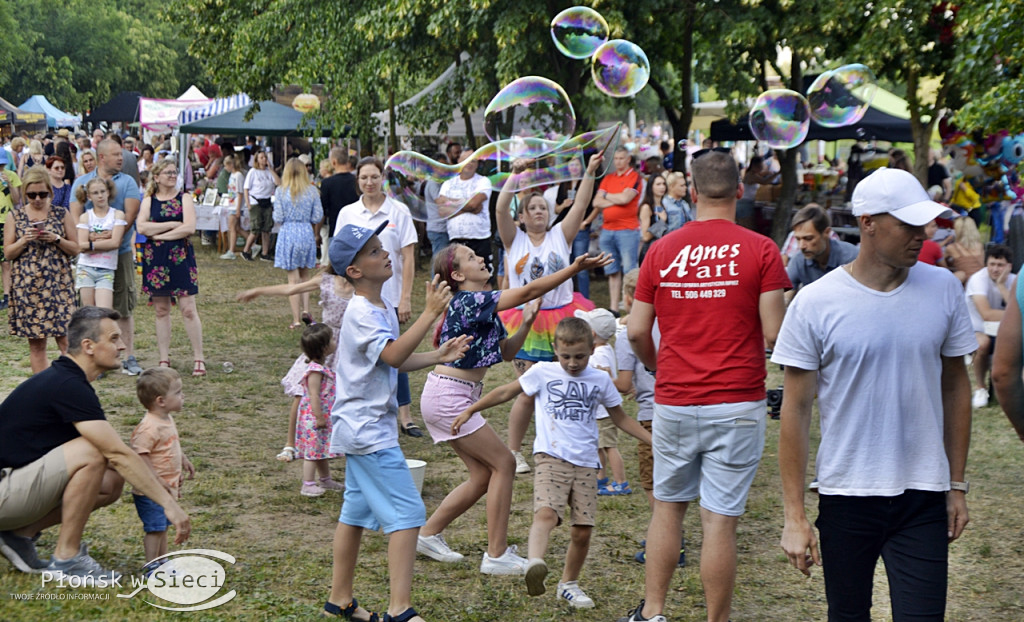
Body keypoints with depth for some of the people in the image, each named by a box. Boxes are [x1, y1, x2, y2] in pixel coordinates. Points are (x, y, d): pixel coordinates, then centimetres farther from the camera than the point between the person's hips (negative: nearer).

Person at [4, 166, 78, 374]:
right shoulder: (14, 216, 6)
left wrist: (56, 239, -12)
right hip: (26, 285, 1)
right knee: (35, 343, 4)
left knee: (65, 338, -8)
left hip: (58, 284, -1)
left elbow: (75, 249, 6)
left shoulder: (62, 214, 5)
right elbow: (7, 253, 5)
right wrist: (24, 240, -13)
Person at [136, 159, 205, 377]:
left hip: (180, 256, -2)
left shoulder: (184, 198, 4)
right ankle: (164, 360, 12)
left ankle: (198, 358, -1)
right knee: (161, 310, 6)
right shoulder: (148, 201, 8)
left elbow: (189, 227, -10)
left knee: (188, 308, -5)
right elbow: (141, 227, -7)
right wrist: (173, 224, -11)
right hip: (155, 259, 2)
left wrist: (159, 234, -8)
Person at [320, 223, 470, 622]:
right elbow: (392, 355, -30)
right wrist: (431, 314, -32)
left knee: (356, 513, 17)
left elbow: (397, 361, 18)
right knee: (407, 513, -12)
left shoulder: (383, 309, 12)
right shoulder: (361, 313, -19)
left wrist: (438, 356, 3)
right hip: (367, 431, -10)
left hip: (363, 429, 10)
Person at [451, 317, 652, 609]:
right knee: (546, 513, -28)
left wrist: (654, 440, 11)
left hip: (586, 464, 3)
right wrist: (470, 411, 17)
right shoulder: (543, 372, 4)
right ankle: (535, 564, -48)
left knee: (582, 530, 0)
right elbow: (507, 392, 15)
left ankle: (569, 583, 20)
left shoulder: (600, 380, 9)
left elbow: (621, 418, 20)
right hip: (551, 458, -3)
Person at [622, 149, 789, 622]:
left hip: (673, 403, 3)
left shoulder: (661, 251, 2)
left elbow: (636, 331, 5)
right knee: (721, 519, 1)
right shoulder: (759, 250, -7)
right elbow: (773, 333, -9)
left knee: (668, 505, 18)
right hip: (736, 405, -3)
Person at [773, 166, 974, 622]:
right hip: (846, 498, -1)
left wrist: (957, 485, 9)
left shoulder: (943, 289, 1)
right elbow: (796, 409, -5)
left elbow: (955, 386, 10)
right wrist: (794, 516, -7)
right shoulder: (815, 303, -8)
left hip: (924, 498, 1)